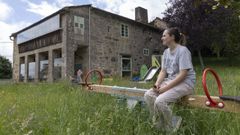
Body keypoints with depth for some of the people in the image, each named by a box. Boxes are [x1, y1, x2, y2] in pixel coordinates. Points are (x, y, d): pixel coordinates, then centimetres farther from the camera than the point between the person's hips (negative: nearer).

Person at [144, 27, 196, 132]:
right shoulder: (166, 52, 9)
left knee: (160, 101, -28)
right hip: (170, 80, 8)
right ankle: (158, 125, 4)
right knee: (148, 95, -11)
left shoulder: (183, 50, -15)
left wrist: (166, 88, -22)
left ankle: (170, 129, 1)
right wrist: (157, 84, -11)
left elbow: (183, 74, -21)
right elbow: (163, 71, 7)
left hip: (185, 82, -8)